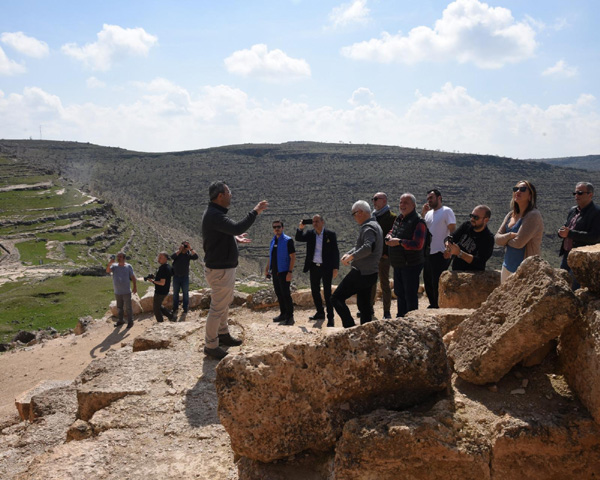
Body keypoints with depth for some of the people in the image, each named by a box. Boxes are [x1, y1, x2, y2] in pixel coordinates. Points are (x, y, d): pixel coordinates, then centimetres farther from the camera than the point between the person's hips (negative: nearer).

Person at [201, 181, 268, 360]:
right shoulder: (214, 216, -25)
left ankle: (223, 334, 40)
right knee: (217, 308, -1)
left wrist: (235, 239, 11)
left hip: (225, 268, 11)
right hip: (220, 270, -11)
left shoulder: (214, 213, 10)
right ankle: (211, 345, 10)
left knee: (225, 304, 24)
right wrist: (255, 212, -28)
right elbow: (237, 227, -37)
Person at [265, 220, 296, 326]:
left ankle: (290, 317, -1)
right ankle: (283, 314, 21)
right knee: (279, 294, 11)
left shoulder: (288, 240, -9)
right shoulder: (273, 241, 12)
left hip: (284, 272, -7)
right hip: (275, 272, 7)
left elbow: (293, 257, -12)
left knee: (286, 294, -7)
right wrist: (267, 269, 14)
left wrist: (289, 272, -19)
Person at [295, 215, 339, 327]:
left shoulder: (330, 234, -4)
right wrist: (300, 228, -21)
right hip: (314, 267, 5)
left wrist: (335, 268, -10)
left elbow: (335, 252, -4)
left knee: (327, 292, -6)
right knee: (315, 291, 13)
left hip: (326, 267, -5)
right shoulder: (310, 234, 6)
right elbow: (298, 238, -3)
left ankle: (330, 318, -1)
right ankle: (320, 313, 28)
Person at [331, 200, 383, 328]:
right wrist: (348, 254, 9)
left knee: (336, 298, -8)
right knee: (364, 305, 15)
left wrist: (352, 256, -23)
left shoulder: (369, 227, -15)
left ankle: (350, 327, -15)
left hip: (361, 273, -10)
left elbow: (368, 247, -33)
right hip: (371, 273, 10)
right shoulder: (374, 225, 18)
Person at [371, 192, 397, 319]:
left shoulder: (391, 217, -7)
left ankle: (387, 312, 5)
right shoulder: (372, 216, 15)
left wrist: (386, 253, -17)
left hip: (383, 256, -7)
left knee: (384, 284, -1)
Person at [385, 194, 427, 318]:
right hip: (398, 264, 9)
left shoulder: (418, 222, -16)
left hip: (411, 265, -9)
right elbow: (392, 231, 28)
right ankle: (401, 317, 33)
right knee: (399, 292, 19)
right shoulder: (399, 219, 10)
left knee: (410, 295, -3)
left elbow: (418, 244, -25)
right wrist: (389, 236, 4)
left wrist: (399, 242, -25)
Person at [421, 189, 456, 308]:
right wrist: (422, 213, 2)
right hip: (428, 252, 8)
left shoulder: (447, 211, -8)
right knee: (427, 280, 15)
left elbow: (453, 231, -13)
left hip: (440, 253, -8)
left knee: (437, 283, -6)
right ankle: (433, 305, 28)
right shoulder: (429, 213, 15)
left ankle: (439, 306, 4)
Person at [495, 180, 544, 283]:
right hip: (507, 266, 8)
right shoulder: (511, 215, 11)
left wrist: (505, 239, -1)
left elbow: (519, 242, -20)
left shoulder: (533, 216, -13)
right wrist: (510, 236, -15)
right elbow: (497, 238, 4)